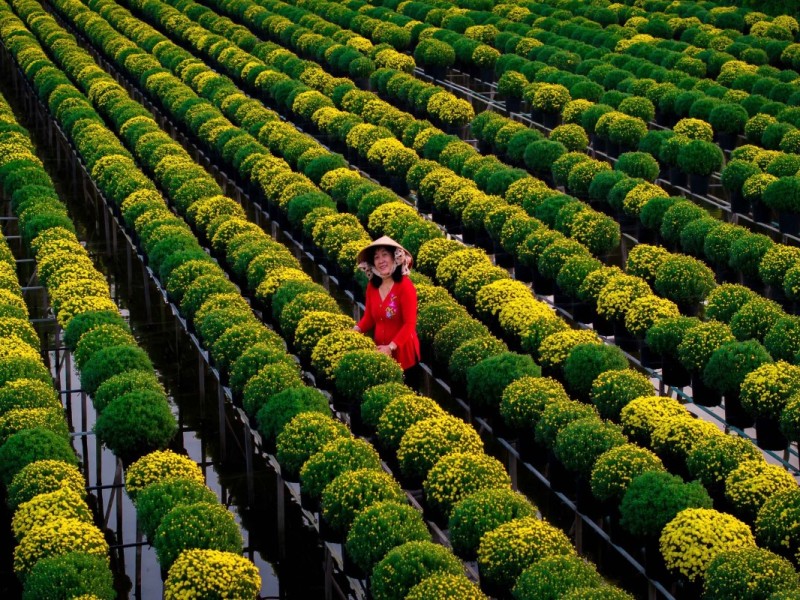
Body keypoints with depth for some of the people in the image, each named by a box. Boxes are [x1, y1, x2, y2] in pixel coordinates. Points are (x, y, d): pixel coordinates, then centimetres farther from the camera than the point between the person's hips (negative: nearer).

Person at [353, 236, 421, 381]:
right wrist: (356, 329, -10)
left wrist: (391, 347, -22)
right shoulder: (372, 286, 3)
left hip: (402, 352, -5)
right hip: (380, 351, 5)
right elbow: (369, 317, 9)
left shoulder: (405, 285, -15)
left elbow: (410, 324, -16)